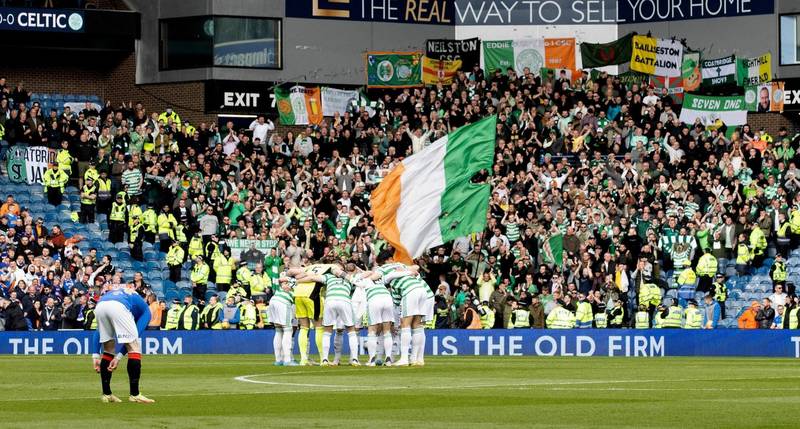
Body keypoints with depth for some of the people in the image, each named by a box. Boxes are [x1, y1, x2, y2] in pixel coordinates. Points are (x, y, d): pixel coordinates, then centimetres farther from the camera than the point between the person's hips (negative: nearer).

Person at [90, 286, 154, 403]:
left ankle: (106, 394, 19)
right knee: (134, 347, 6)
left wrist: (96, 355, 24)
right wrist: (119, 356, 10)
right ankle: (134, 394, 2)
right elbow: (133, 338, 13)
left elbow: (98, 332, 31)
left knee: (109, 349, 21)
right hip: (118, 307, -5)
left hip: (99, 307, 5)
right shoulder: (145, 311, 30)